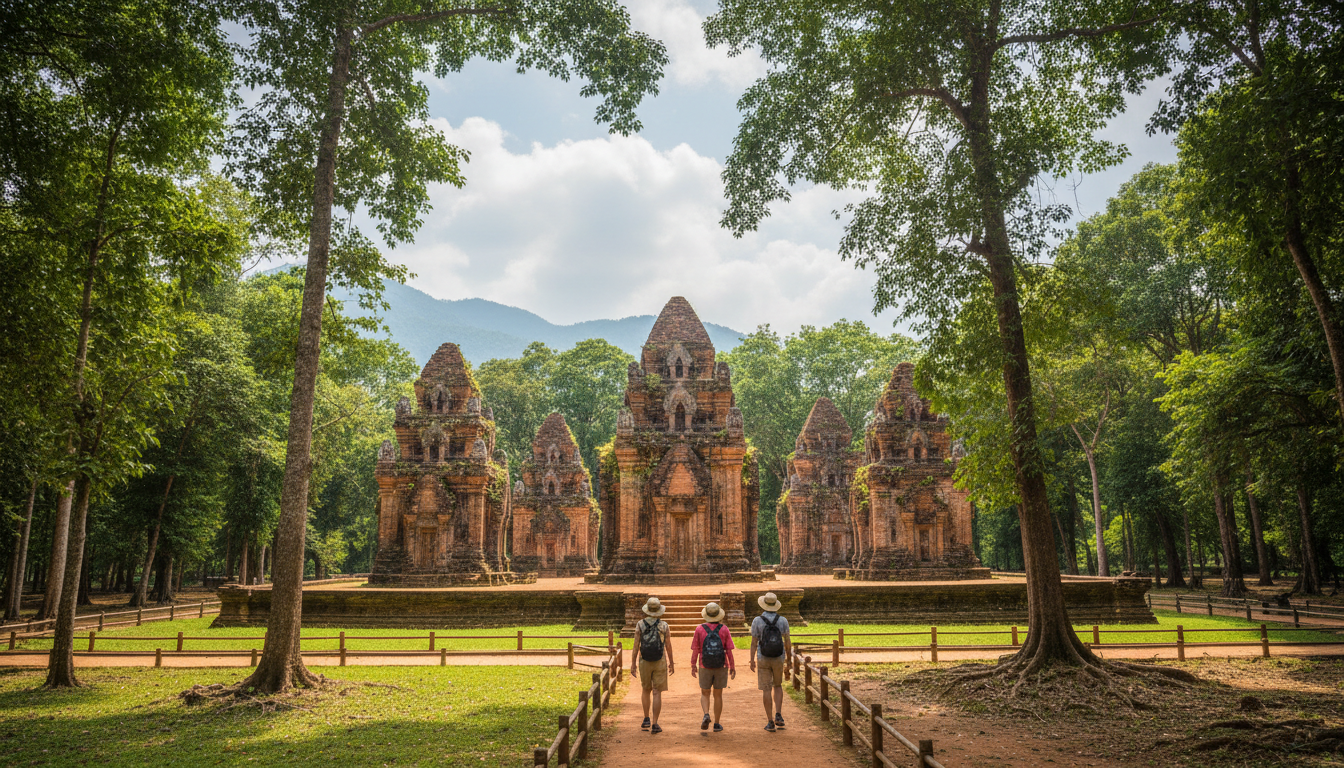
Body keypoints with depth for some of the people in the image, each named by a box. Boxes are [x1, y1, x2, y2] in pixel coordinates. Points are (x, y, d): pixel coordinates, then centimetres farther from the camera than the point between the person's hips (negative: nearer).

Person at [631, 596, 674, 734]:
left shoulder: (640, 624, -5)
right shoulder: (664, 626, -6)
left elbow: (636, 645, -7)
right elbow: (668, 646, -3)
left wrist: (633, 665, -1)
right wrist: (671, 663, 9)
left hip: (644, 662, 1)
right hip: (660, 662, -1)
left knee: (646, 689, 21)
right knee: (657, 693, 0)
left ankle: (646, 719, 25)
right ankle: (654, 725, -4)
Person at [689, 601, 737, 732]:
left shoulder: (699, 629, -7)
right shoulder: (724, 629, -6)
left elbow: (695, 650, -5)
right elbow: (729, 650, -7)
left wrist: (693, 667, 5)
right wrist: (732, 667, 3)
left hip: (705, 667, 0)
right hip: (721, 667, 0)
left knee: (705, 694, 15)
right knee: (718, 695, 12)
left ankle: (706, 715, -10)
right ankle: (716, 725, 14)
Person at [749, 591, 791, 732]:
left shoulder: (757, 621, -10)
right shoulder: (783, 621, -6)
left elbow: (753, 643, -7)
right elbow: (787, 643, -3)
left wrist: (752, 661, 4)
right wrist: (789, 660, 7)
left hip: (763, 659, -2)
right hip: (779, 659, 2)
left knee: (766, 689, 5)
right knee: (777, 686, 21)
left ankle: (770, 722, 5)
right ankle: (778, 715, 6)